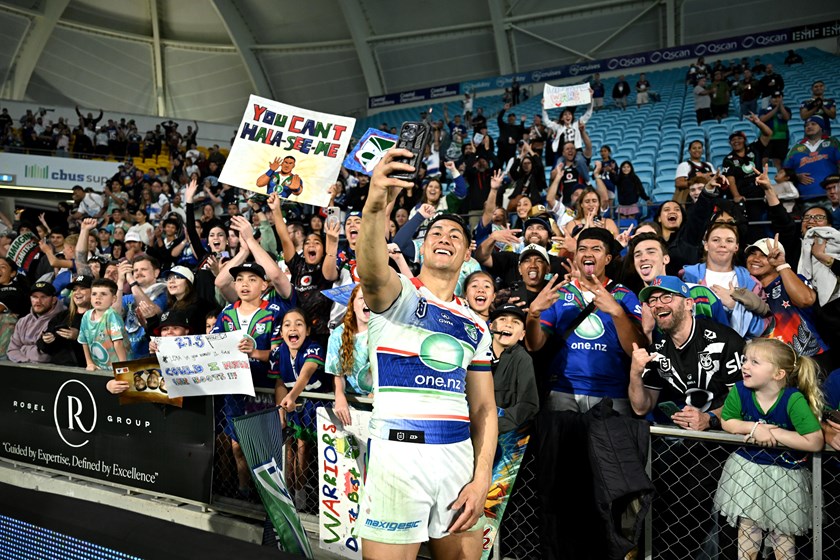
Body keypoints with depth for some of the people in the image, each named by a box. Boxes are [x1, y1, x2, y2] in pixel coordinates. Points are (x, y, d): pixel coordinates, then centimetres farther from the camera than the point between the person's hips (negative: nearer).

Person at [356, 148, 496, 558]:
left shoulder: (476, 327, 13)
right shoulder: (397, 294, -2)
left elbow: (484, 408, 11)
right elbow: (372, 273, -28)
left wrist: (481, 479, -1)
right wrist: (374, 209, -46)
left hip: (459, 456, 5)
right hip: (398, 453, -5)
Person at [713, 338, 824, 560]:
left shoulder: (793, 399, -26)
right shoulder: (740, 391, -16)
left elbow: (815, 442, -27)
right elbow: (727, 422, -4)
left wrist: (774, 433, -26)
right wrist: (754, 427, -21)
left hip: (784, 474, -2)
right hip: (747, 467, 2)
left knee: (782, 534, 14)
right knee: (747, 526, 14)